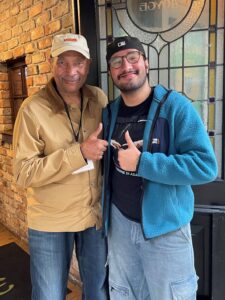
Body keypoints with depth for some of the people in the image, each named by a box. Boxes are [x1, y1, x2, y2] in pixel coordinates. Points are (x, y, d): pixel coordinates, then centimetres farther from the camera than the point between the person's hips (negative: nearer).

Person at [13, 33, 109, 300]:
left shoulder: (99, 99, -2)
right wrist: (79, 152, -28)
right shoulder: (33, 109, -16)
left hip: (96, 215, 4)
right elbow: (23, 173, -20)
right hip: (49, 221, -3)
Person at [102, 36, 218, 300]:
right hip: (119, 223, 5)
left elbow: (205, 166, -23)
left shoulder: (175, 106, -14)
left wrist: (141, 162, -26)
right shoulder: (108, 113, 2)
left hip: (166, 226, -4)